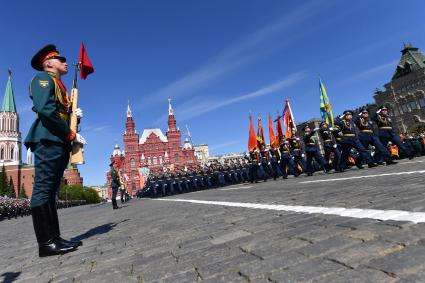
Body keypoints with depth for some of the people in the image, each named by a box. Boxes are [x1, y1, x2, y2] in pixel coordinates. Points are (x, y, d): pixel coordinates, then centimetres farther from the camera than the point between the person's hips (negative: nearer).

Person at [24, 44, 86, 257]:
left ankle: (54, 238, 11)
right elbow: (45, 109, -15)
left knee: (50, 191, 7)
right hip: (48, 140, -10)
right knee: (43, 189, -10)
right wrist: (72, 135, -15)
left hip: (60, 143, 10)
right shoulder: (43, 78, 3)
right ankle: (46, 243, -7)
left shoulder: (60, 88, 29)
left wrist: (76, 117, 7)